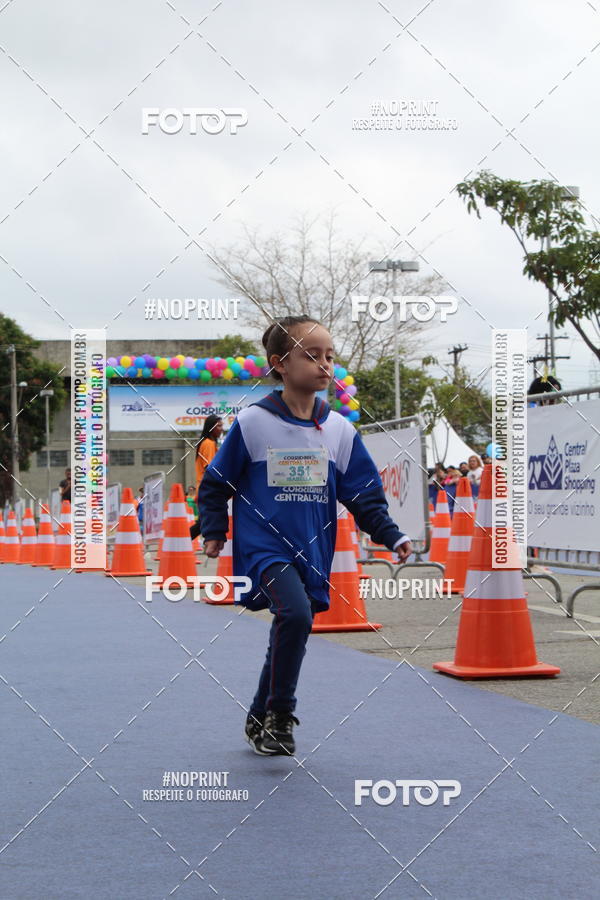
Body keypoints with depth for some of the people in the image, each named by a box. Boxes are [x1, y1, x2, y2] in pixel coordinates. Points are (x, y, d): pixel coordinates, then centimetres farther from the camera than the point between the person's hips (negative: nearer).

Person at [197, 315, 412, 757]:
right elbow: (216, 483, 5)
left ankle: (261, 720, 33)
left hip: (313, 554, 5)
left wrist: (392, 536, -1)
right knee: (296, 613, -27)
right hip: (264, 547, -4)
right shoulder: (253, 423, -5)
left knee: (289, 636, 11)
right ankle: (279, 714, -11)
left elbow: (364, 493, 8)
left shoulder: (339, 430, 5)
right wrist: (214, 531, 2)